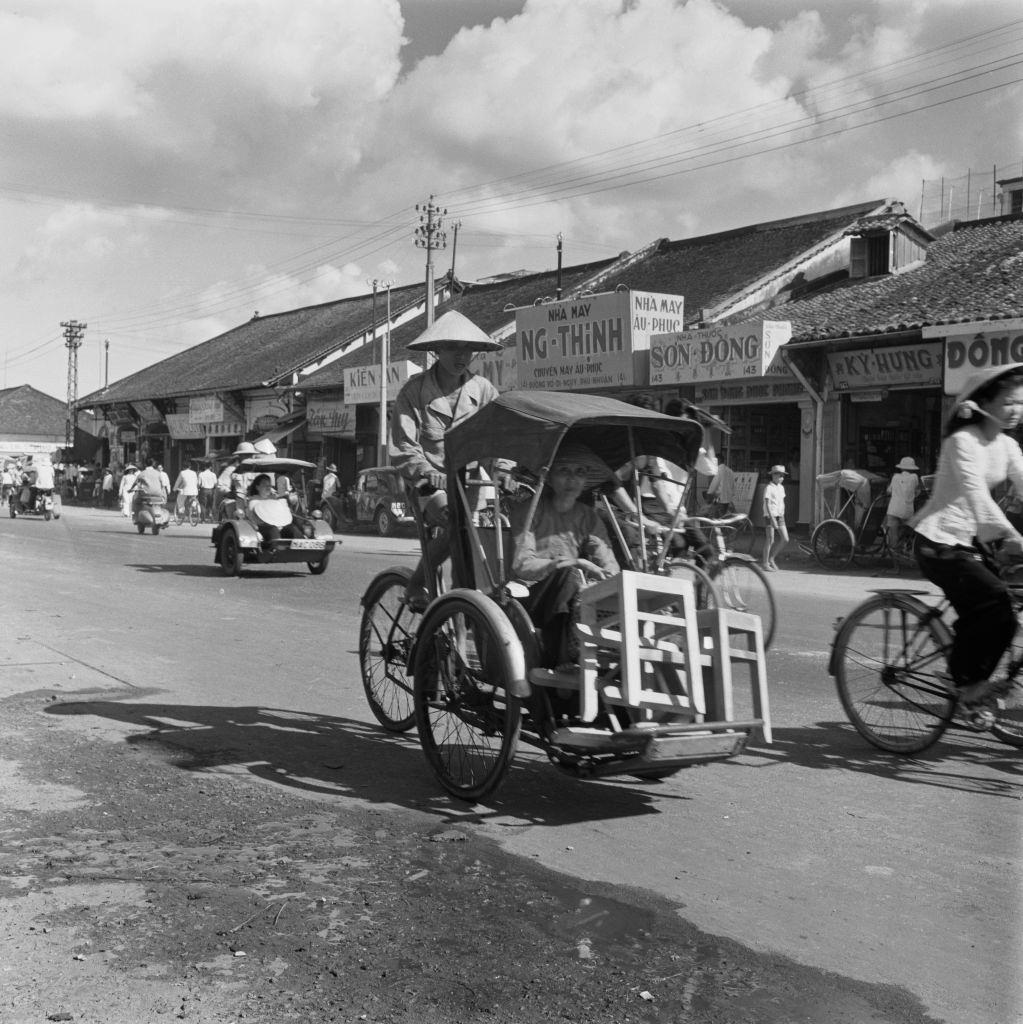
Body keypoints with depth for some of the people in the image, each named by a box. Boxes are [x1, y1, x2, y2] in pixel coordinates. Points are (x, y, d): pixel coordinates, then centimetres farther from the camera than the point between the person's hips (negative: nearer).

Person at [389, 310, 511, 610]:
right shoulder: (414, 390, -3)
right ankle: (415, 587, -11)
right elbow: (403, 449, -7)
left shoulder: (483, 389, 6)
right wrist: (427, 474, -23)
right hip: (432, 483, -4)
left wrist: (504, 471, -16)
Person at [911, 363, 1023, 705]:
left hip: (969, 541, 8)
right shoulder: (963, 441, -16)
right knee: (994, 599, -23)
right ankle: (968, 683, -9)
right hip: (939, 542, -8)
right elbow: (976, 494, -29)